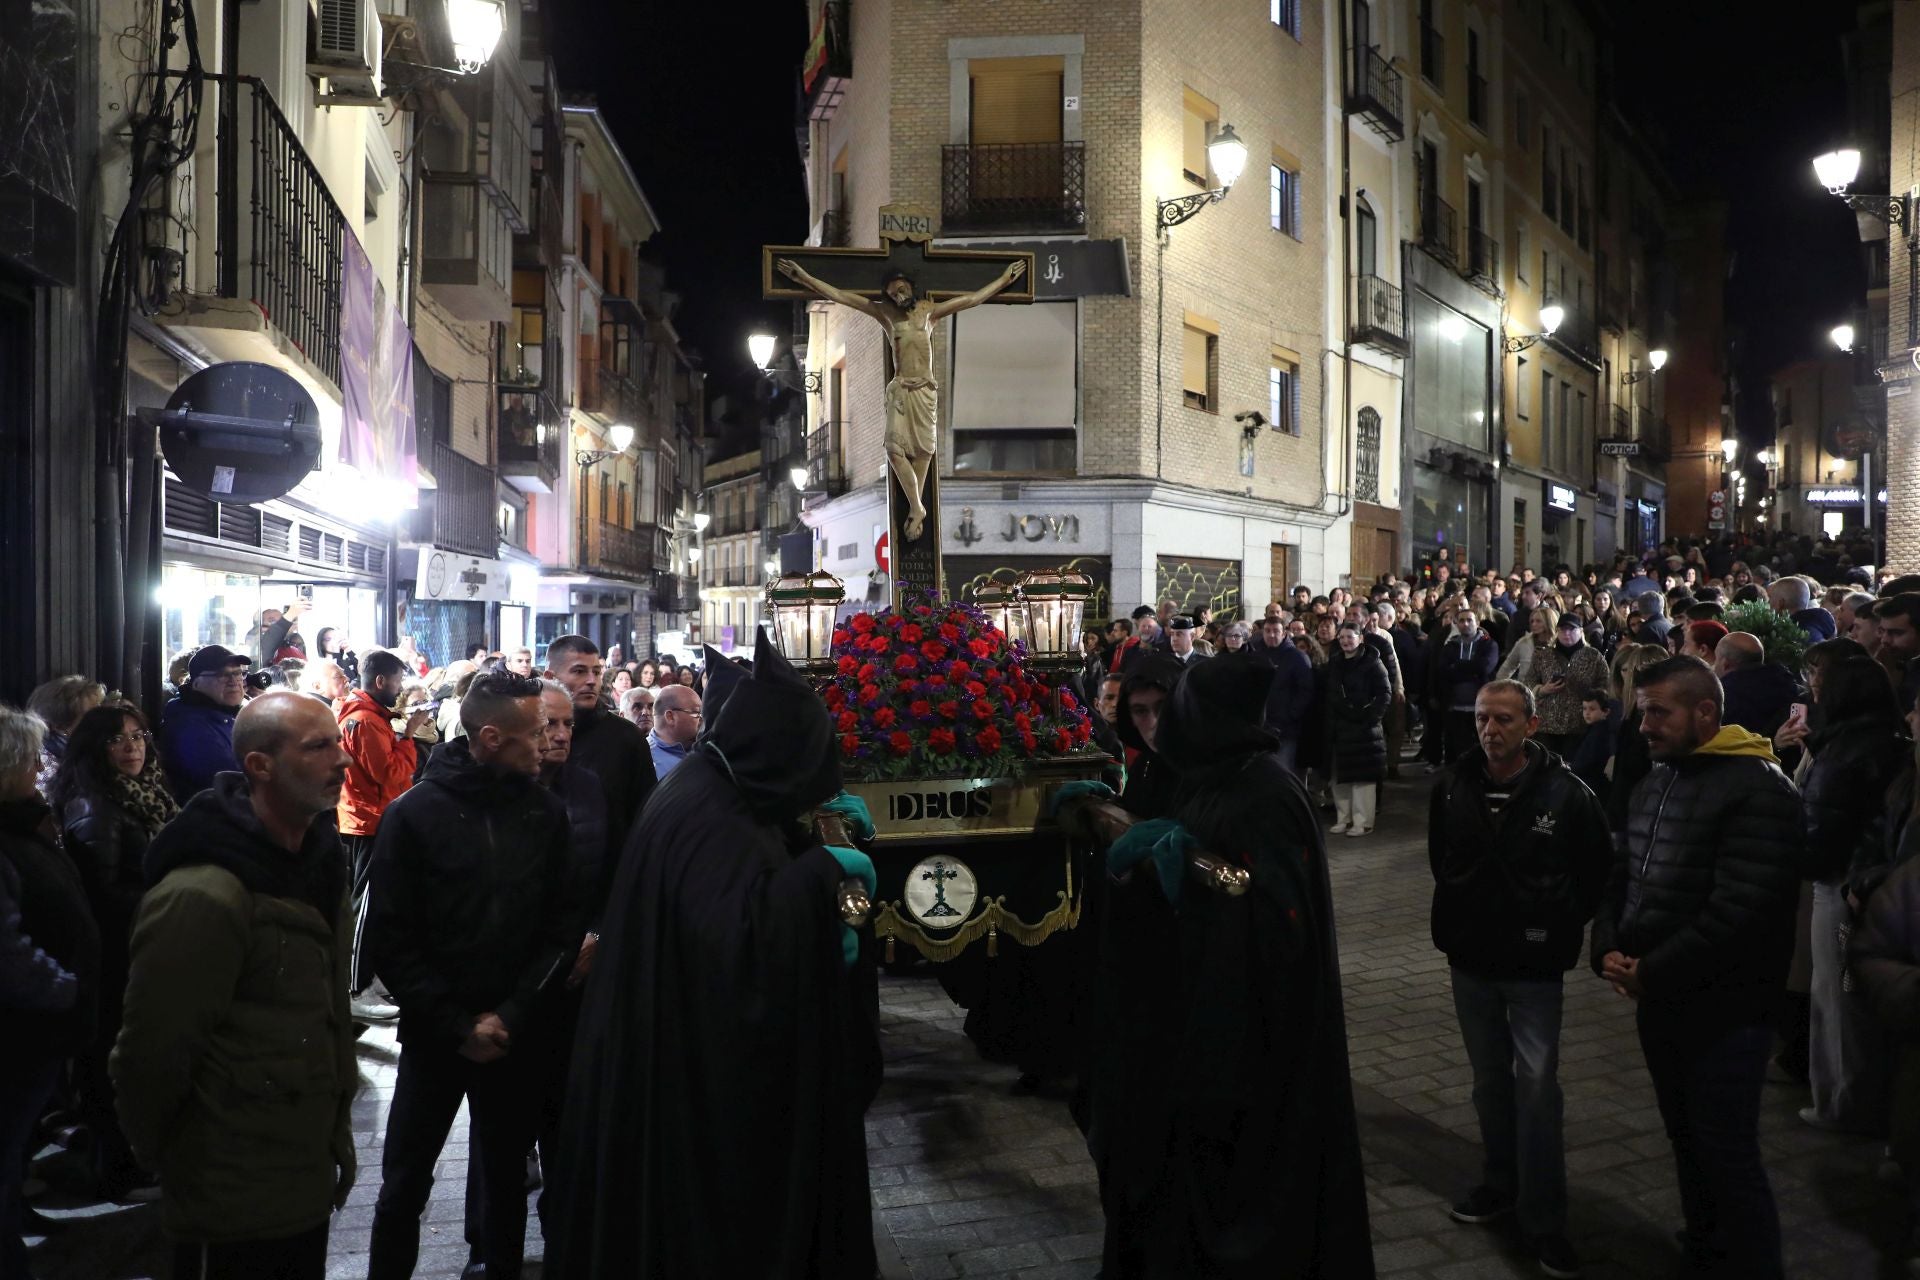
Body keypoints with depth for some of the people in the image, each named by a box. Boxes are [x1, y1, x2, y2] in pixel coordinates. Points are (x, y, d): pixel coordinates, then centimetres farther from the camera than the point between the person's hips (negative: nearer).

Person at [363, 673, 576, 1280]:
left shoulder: (546, 811, -2)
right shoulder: (414, 813, -7)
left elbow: (563, 926, -1)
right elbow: (390, 941, -8)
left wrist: (512, 1015, -11)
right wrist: (458, 1026, -12)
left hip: (518, 1037, 2)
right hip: (434, 1036, -2)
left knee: (507, 1177, 14)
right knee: (404, 1185, 7)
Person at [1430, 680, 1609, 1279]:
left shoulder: (1565, 792, -15)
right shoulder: (1453, 785, -5)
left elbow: (1598, 869, -1)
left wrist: (1562, 927, -2)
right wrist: (1456, 920, 9)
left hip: (1534, 963, -4)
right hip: (1470, 957, 4)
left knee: (1537, 1085, -3)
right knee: (1489, 1078, 16)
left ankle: (1543, 1217, 7)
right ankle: (1501, 1183, 32)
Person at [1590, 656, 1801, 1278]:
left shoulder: (1758, 790, -17)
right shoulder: (1655, 782, 11)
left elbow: (1738, 912, -23)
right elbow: (1623, 876, 14)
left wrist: (1652, 972, -18)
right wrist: (1609, 949, -3)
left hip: (1723, 1009, -8)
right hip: (1661, 1000, 8)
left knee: (1728, 1154, -2)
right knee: (1687, 1137, 19)